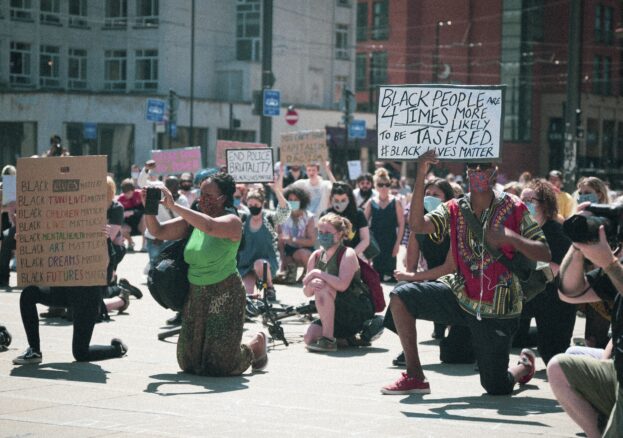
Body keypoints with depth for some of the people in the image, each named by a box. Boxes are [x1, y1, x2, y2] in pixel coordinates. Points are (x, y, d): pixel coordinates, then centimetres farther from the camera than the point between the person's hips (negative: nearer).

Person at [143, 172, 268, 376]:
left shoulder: (232, 221, -14)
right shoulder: (193, 220, 5)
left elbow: (210, 226, -35)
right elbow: (158, 232, 2)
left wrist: (173, 206, -36)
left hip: (224, 294, -7)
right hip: (195, 295, 7)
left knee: (221, 363, -3)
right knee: (189, 362, 13)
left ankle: (258, 343, 27)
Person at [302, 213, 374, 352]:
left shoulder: (348, 254, -12)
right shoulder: (316, 256, 6)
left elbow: (342, 285, -29)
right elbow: (307, 293, 1)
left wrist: (317, 273, -24)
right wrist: (311, 285, -23)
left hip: (359, 312, -7)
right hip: (335, 316, 7)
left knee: (323, 286, -28)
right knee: (309, 338, -14)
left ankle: (329, 340, -24)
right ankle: (347, 339, 14)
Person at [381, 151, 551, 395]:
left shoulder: (513, 209, -8)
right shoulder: (453, 210, 0)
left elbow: (545, 254, -12)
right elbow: (417, 225, -18)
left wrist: (509, 237, -29)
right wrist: (421, 176, -25)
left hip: (496, 309, -3)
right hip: (461, 295, 3)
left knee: (496, 388, -1)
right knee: (400, 297, -17)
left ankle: (525, 364, 37)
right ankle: (414, 376, -6)